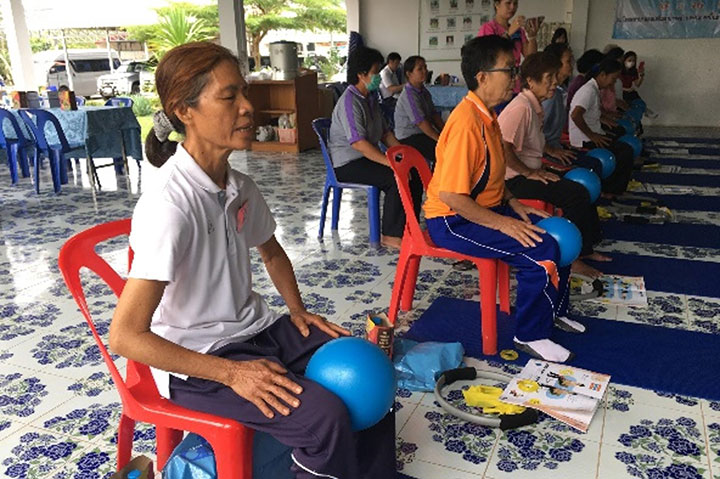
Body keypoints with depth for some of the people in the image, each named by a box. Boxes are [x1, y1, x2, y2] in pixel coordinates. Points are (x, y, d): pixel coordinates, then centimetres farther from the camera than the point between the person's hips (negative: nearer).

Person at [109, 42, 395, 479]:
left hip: (257, 330, 8)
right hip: (196, 362, -7)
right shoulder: (168, 205, -26)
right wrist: (231, 373, -24)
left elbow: (271, 251, 19)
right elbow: (126, 336, -26)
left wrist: (298, 310, 4)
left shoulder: (240, 187, -2)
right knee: (326, 416, -24)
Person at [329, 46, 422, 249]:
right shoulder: (349, 102, -18)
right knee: (396, 179, -26)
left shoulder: (370, 99, 12)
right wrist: (390, 162, -31)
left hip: (368, 156, 9)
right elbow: (358, 143, -28)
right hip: (347, 162, -9)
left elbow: (385, 133, 14)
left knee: (414, 173, -5)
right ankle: (390, 236, -15)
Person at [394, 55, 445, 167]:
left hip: (423, 133, 9)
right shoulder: (408, 95, -17)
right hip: (409, 138, -9)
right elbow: (421, 122, -21)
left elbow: (434, 114, 12)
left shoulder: (424, 91, 12)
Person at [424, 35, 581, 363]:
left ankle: (554, 309, 29)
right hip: (452, 221, -10)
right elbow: (450, 195, -29)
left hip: (485, 208, 10)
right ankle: (530, 336, -1)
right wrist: (502, 223, -23)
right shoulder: (467, 122, -25)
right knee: (540, 251, -21)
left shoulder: (486, 115, 7)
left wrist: (514, 204, 5)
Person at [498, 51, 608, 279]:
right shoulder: (521, 107, -19)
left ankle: (585, 248, 19)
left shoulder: (535, 106, 13)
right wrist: (529, 173, -19)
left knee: (582, 187, 12)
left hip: (529, 172, 11)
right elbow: (503, 148, -27)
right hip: (515, 178, -11)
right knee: (577, 195, -17)